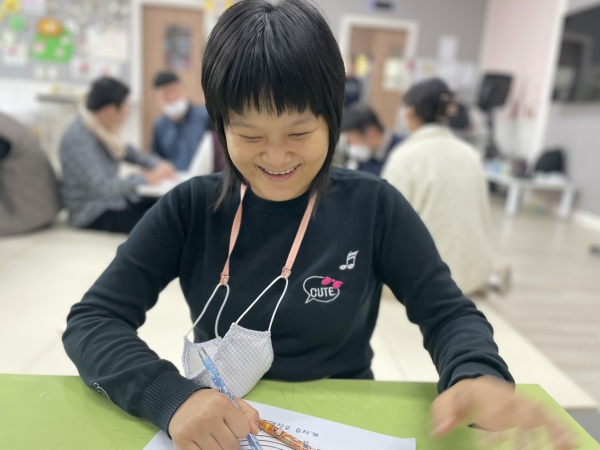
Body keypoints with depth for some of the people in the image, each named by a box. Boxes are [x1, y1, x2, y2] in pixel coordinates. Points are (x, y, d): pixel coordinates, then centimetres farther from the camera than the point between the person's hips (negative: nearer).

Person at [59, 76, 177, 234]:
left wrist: (158, 164, 3)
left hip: (116, 198, 9)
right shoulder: (77, 138, -19)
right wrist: (145, 178, -21)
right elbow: (101, 187, -27)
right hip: (94, 215, -9)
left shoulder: (104, 129, 5)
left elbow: (129, 152, 21)